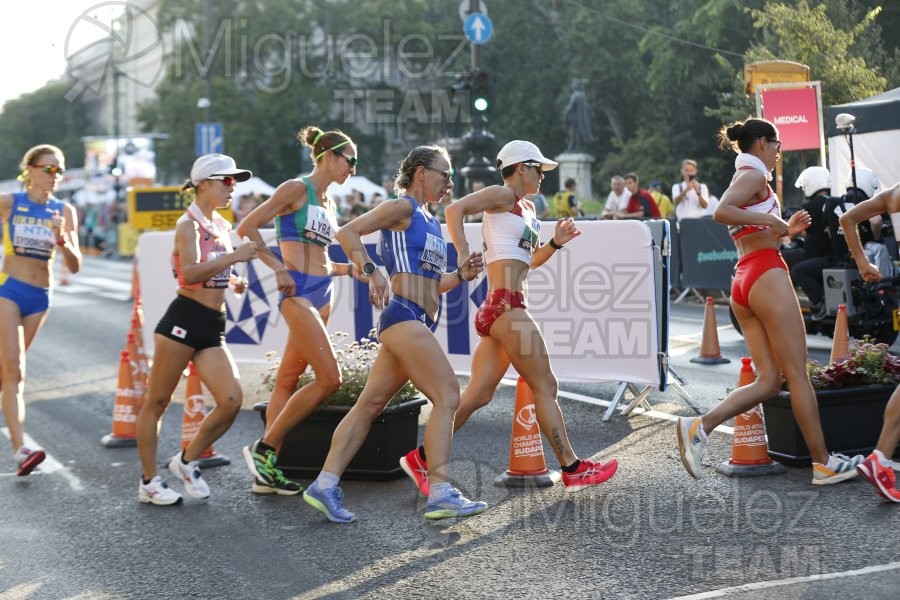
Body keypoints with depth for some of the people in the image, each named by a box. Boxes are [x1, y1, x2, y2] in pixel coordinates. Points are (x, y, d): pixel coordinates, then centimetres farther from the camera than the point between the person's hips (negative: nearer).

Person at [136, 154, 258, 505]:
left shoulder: (223, 226, 15)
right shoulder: (188, 225, -8)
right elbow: (190, 273, -25)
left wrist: (231, 280, 13)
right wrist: (234, 256, -28)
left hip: (213, 327, 7)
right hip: (184, 320, -7)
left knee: (232, 401, -6)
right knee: (157, 402, 3)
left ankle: (187, 460, 15)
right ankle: (148, 482, 13)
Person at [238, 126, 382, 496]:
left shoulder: (328, 202, 18)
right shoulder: (296, 189, -6)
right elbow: (247, 228, -10)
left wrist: (351, 270, 10)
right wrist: (278, 269, -15)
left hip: (322, 293, 9)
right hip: (298, 291, -9)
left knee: (289, 379, 8)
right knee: (329, 378, -14)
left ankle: (267, 471, 12)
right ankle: (263, 447, -3)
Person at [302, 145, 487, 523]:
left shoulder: (430, 222, 24)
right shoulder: (402, 208, -2)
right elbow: (348, 232, -11)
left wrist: (461, 275, 10)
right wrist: (372, 272, -20)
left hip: (417, 322, 9)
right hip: (404, 316, -9)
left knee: (370, 404, 6)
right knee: (447, 396, -12)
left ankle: (325, 484, 8)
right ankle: (440, 493, -12)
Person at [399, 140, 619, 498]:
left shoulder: (527, 209, 22)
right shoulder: (503, 194, -4)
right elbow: (455, 209, -17)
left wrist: (555, 243, 12)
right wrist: (464, 257, -23)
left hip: (501, 309, 9)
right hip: (505, 306, -9)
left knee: (478, 395, 7)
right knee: (545, 387, -3)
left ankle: (422, 458, 10)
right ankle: (573, 470, 5)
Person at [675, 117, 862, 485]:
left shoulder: (743, 179, 23)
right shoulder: (754, 175, -5)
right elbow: (721, 212, -25)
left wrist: (786, 230, 16)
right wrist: (771, 219, -18)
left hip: (742, 282, 9)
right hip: (767, 276, -9)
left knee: (768, 380, 4)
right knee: (797, 375, -3)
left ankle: (699, 426, -11)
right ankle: (823, 464, 3)